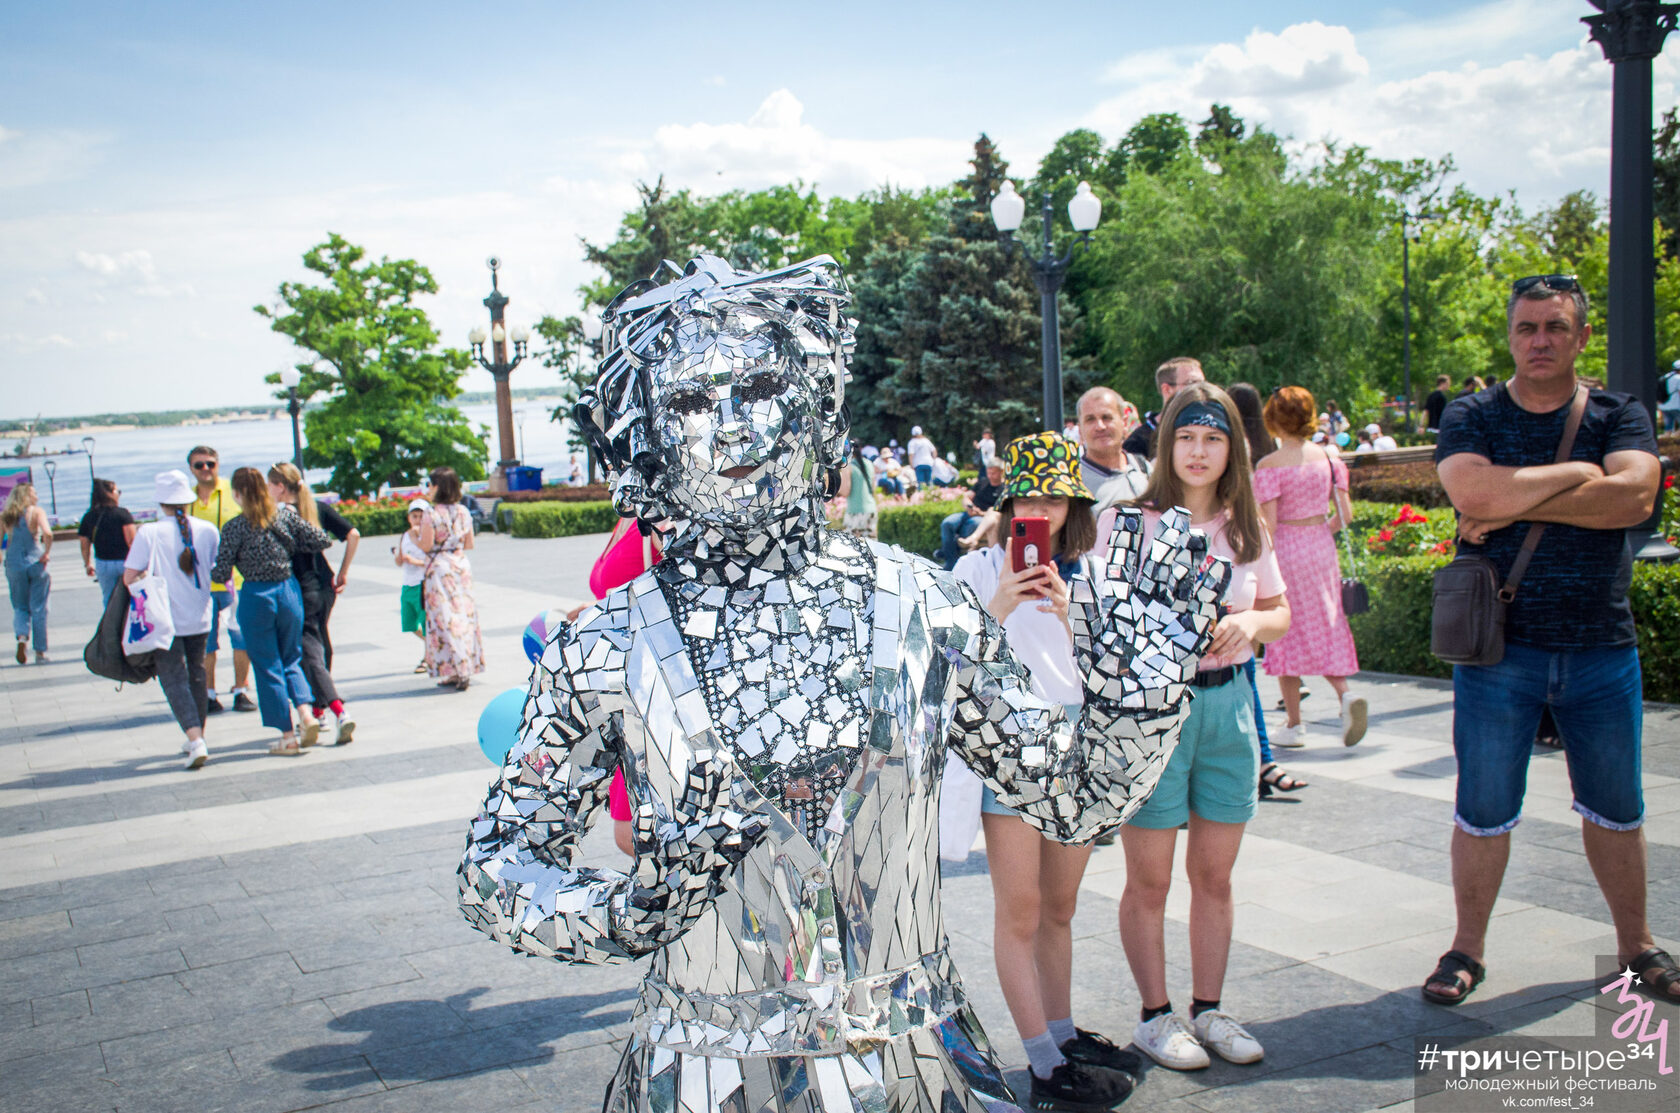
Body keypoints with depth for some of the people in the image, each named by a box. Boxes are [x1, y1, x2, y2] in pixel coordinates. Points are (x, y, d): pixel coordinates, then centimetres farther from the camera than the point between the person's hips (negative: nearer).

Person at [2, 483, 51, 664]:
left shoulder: (4, 516, 5)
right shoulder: (36, 512, -6)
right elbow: (48, 534, -21)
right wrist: (45, 554, -9)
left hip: (14, 565, 3)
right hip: (36, 564, -3)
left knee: (20, 608, 16)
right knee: (38, 609, 6)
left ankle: (22, 637, -11)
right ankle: (40, 652, 8)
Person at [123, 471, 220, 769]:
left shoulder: (149, 533, -13)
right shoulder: (207, 530, -4)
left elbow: (129, 577, -13)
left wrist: (150, 579, 7)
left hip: (165, 621, -4)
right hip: (200, 619, 4)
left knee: (174, 679, 2)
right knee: (196, 674, 21)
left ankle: (196, 740, -14)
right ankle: (197, 737, 31)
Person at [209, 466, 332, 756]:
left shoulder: (235, 527, -10)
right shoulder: (286, 515, -1)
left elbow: (221, 574, -9)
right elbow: (321, 540, 0)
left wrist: (207, 570, 14)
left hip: (256, 597, -3)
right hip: (289, 591, 4)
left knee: (268, 667, 7)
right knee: (291, 659, 19)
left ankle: (287, 737, 8)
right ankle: (306, 713, -5)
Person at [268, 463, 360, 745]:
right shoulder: (318, 508, 5)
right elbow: (353, 534, 3)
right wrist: (343, 572, 8)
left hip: (298, 592, -7)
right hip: (325, 587, 7)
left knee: (310, 654, -5)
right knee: (321, 645, 21)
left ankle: (340, 712, -22)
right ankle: (319, 710, 32)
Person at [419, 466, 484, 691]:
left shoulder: (431, 515, -14)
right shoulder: (463, 512, 5)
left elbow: (426, 546, -14)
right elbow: (470, 545, 7)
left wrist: (414, 537, 5)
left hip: (440, 569, -6)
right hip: (462, 565, 6)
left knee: (445, 619, -1)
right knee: (464, 615, 10)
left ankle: (454, 673, -3)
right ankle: (466, 669, 14)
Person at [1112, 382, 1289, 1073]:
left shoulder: (1246, 529, 7)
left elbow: (1280, 614, 14)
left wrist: (1250, 623, -7)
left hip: (1227, 703, 4)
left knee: (1215, 873, 12)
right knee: (1150, 880, 4)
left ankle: (1208, 1009, 26)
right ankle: (1155, 1015, 19)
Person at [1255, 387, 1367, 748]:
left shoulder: (1270, 466, -13)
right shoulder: (1328, 457, 1)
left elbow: (1268, 525, -16)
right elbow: (1345, 514, 3)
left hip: (1285, 550, -4)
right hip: (1322, 547, 5)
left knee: (1286, 632, 6)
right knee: (1325, 624, 16)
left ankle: (1294, 725, 11)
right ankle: (1345, 694, -7)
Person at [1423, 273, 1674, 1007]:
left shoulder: (1619, 416, 5)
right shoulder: (1471, 417, 0)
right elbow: (1475, 492, -21)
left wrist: (1518, 504, -17)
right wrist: (1575, 473, -13)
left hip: (1602, 645, 2)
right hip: (1497, 646, -2)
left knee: (1616, 807, 14)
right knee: (1483, 810, 4)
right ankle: (1467, 948, 20)